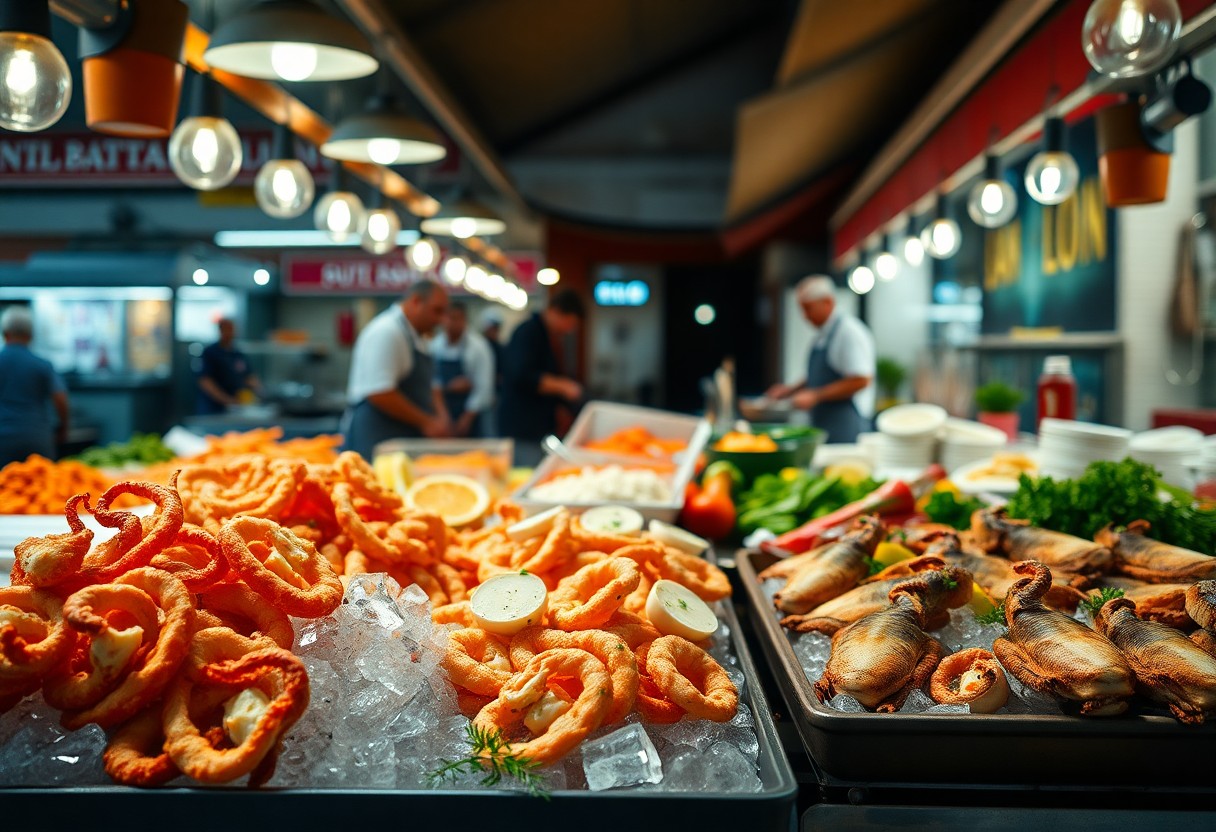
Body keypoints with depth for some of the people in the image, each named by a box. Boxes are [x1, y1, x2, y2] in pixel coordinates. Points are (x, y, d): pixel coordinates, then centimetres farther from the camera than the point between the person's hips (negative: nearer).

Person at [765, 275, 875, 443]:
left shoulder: (849, 331, -13)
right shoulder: (822, 335, 15)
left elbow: (860, 380, -19)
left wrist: (816, 396, -18)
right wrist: (792, 390, 12)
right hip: (822, 426, 8)